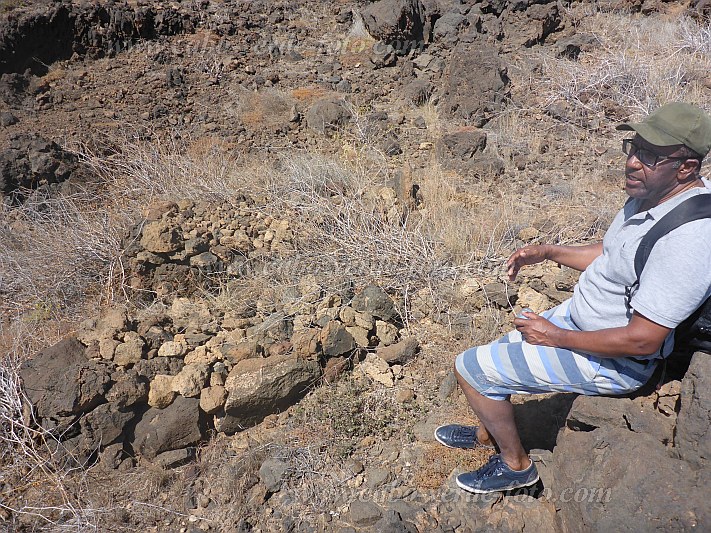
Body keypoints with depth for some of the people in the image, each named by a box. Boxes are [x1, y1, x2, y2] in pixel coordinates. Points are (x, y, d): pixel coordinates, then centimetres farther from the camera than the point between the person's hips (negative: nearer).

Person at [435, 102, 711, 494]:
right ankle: (488, 433, 45)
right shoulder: (653, 193, -2)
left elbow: (642, 340, -31)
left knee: (471, 368, -7)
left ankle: (516, 464, 17)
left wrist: (557, 337, -20)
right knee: (499, 351, 20)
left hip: (611, 360, -9)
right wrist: (548, 252, 4)